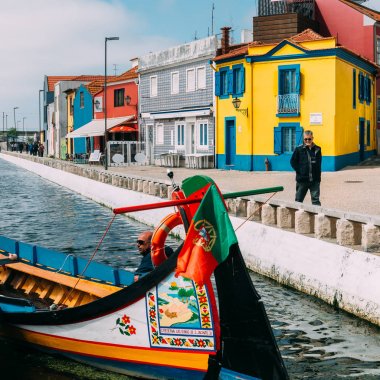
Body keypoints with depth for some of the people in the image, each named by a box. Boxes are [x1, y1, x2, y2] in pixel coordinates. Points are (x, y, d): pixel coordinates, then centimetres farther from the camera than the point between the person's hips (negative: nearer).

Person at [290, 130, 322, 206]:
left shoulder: (317, 149, 2)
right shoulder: (299, 149, -2)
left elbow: (319, 163, 10)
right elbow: (293, 161, 2)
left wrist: (318, 175, 1)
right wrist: (299, 171, -6)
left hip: (315, 180, 1)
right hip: (302, 179, -1)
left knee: (316, 199, 4)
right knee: (298, 199, 8)